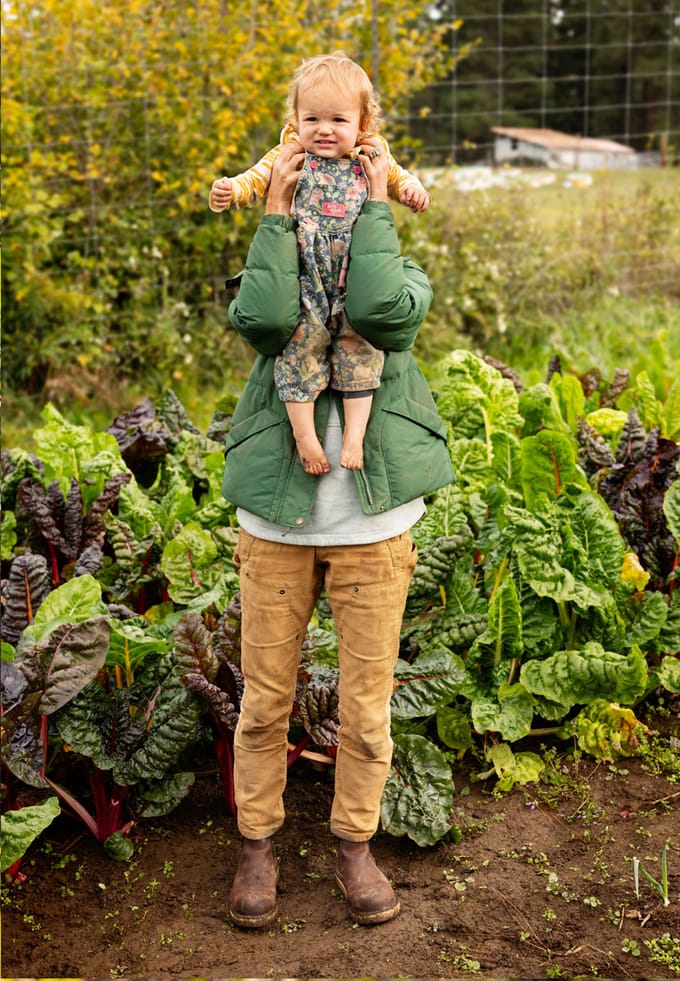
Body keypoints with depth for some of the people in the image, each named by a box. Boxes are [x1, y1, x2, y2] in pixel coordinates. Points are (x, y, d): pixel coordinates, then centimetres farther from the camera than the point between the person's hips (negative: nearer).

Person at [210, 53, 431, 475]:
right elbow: (255, 180, 5)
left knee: (359, 347, -3)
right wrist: (230, 190, -17)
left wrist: (413, 188, 0)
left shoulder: (370, 159, 9)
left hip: (356, 281, 2)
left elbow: (398, 177, 24)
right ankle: (304, 433, 0)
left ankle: (355, 433, 4)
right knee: (301, 345, -7)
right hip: (303, 279, -1)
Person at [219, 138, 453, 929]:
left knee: (365, 706, 8)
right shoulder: (274, 281, 6)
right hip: (276, 526, 1)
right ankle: (257, 846, 27)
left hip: (373, 529, 0)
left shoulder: (404, 281, 5)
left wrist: (375, 205, -12)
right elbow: (260, 317, -21)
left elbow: (381, 309, -22)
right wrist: (276, 209, -15)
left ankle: (354, 846, 27)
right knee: (264, 700, 9)